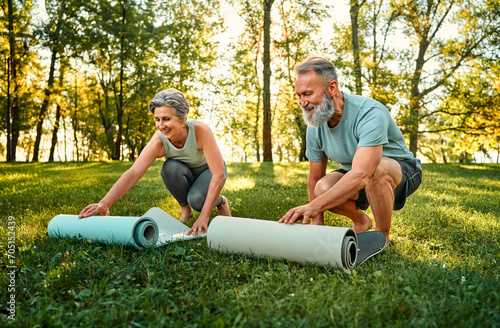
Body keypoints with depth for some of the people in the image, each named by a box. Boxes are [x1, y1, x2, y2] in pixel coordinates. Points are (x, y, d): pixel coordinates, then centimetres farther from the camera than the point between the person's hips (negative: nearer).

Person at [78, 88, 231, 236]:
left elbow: (219, 174, -38)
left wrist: (204, 217, -43)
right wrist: (104, 203, -55)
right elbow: (133, 173, -39)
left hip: (208, 170, -3)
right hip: (184, 174, 3)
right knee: (170, 167, -32)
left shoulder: (200, 130, -36)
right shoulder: (158, 142, -30)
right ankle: (185, 208, -5)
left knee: (197, 200, -33)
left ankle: (220, 201, 4)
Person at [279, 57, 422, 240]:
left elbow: (361, 175, -45)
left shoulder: (370, 113, -32)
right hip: (355, 174, 6)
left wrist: (314, 206, -53)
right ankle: (361, 221, 8)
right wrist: (317, 220, 2)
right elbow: (315, 178, 0)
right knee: (323, 188, -25)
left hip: (402, 170, -5)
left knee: (377, 169, -40)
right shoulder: (315, 128, -11)